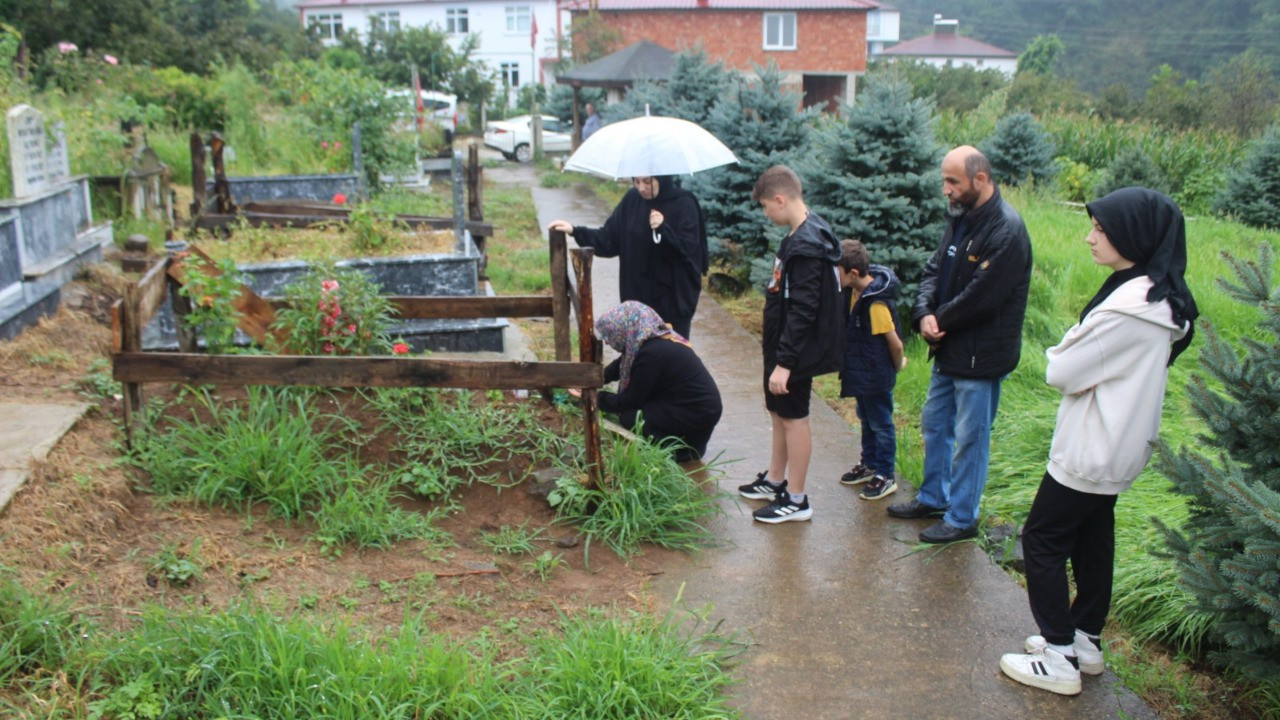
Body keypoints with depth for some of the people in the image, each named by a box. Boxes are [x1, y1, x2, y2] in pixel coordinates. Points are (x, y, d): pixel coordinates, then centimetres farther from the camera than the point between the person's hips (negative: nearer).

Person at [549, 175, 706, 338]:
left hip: (674, 299, -4)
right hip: (637, 296, 4)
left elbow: (688, 249, -16)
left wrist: (663, 229, -30)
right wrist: (575, 230, -4)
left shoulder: (684, 205, -11)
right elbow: (610, 239, 6)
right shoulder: (632, 200, 3)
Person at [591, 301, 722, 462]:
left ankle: (682, 447, 1)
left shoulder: (651, 353, -25)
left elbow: (631, 400, -16)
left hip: (697, 416, -10)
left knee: (629, 417, -13)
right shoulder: (654, 337, 2)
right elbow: (620, 366, 18)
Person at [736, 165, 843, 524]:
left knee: (793, 418, 0)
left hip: (795, 351, -10)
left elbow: (802, 312, -26)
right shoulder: (800, 236, 9)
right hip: (781, 346, 10)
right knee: (778, 412, 20)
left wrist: (785, 361, -25)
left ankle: (796, 500, 12)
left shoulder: (807, 246, -23)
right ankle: (775, 480, 36)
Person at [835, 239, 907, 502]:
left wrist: (897, 366, -6)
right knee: (866, 421, 22)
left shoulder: (876, 303, -30)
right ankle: (869, 465, 39)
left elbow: (894, 342, -23)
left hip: (877, 376, -9)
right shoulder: (854, 290, -3)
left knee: (881, 425, 6)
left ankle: (885, 477, 18)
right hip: (861, 373, 9)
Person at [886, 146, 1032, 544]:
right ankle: (933, 498, 38)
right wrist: (925, 313, -10)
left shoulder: (1006, 231, -22)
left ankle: (962, 518, 18)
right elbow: (934, 269, 8)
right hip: (949, 348, 9)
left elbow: (980, 298, -24)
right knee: (934, 424, 21)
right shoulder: (959, 217, 7)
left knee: (969, 438, 4)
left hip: (981, 356, -9)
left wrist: (940, 321, -11)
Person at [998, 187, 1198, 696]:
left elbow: (1062, 373, -19)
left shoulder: (1127, 307, -26)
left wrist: (1061, 353, 0)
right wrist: (1075, 354, -3)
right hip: (1118, 448, 10)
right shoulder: (1159, 298, 5)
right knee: (1092, 540, 19)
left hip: (1091, 452, -9)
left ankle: (1060, 660, 8)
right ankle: (1085, 642, 31)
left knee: (1042, 539, 1)